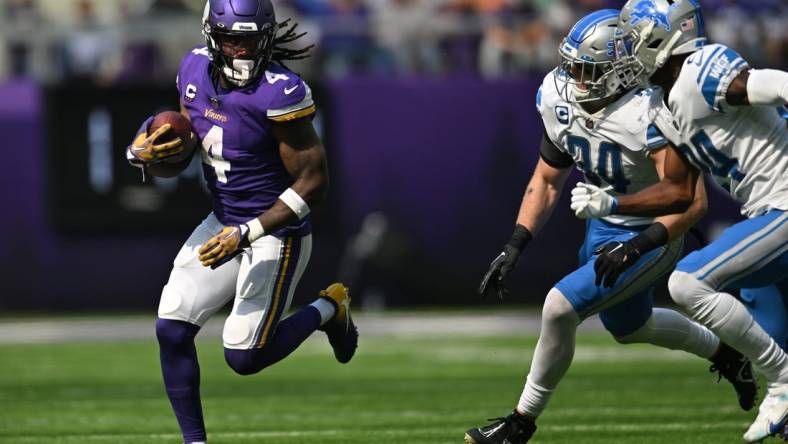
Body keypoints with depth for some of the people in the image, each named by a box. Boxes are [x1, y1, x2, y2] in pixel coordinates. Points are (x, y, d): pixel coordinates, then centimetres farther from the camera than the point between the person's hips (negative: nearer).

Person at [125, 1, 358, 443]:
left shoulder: (281, 92, -25)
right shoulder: (196, 69, -3)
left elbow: (313, 182, -21)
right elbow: (184, 146, 11)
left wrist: (245, 234, -25)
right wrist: (150, 156, -13)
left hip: (276, 233, -6)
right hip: (223, 221, 6)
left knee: (244, 357, -6)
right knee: (172, 331, -4)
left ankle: (328, 310, 20)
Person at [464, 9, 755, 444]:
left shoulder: (645, 117, -32)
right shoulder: (562, 104, -10)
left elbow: (691, 201, -34)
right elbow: (547, 181, 4)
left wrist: (637, 246, -44)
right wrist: (514, 247, -4)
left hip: (651, 236, -8)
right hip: (603, 227, 9)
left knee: (560, 307, -20)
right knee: (629, 328, 28)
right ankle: (723, 353, 53)